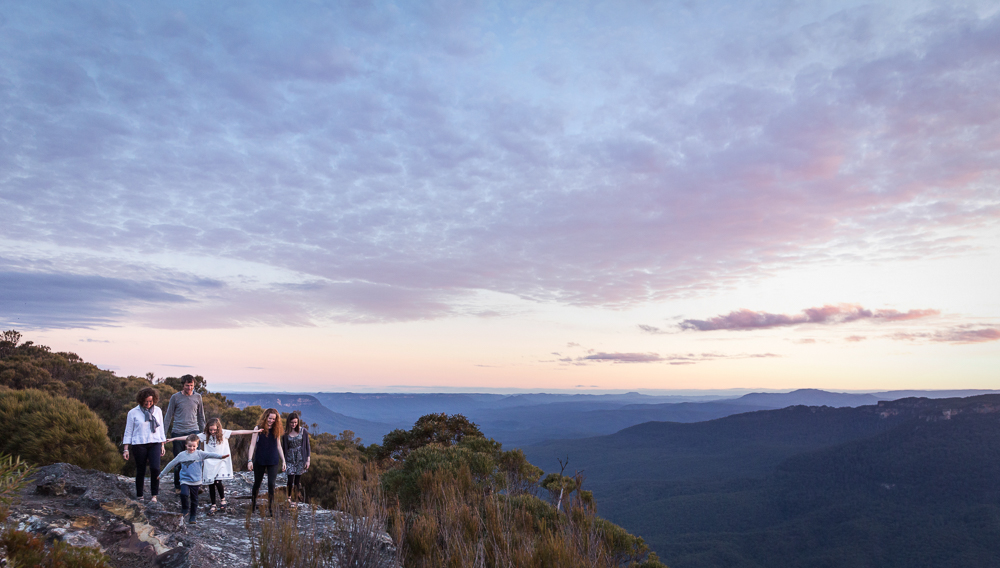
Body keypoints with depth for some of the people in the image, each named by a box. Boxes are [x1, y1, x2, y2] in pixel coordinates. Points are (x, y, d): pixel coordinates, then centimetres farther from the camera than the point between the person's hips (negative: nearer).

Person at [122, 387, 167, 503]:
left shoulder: (157, 410, 9)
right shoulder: (133, 413, 1)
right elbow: (128, 431, 3)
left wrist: (162, 445, 13)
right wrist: (126, 449, -1)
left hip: (155, 443, 1)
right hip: (139, 444, -1)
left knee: (155, 468, -14)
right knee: (140, 471, 3)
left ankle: (154, 495, -4)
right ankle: (139, 496, 19)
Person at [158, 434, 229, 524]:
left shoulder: (199, 454, -4)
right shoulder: (181, 455, 1)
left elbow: (210, 454, -18)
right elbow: (171, 464, 12)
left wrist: (221, 456, -34)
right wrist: (162, 474, 19)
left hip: (196, 481, 0)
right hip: (185, 480, 0)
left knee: (194, 499, 8)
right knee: (184, 494, -23)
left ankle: (192, 516, 22)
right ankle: (185, 509, 3)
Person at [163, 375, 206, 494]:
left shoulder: (197, 397, 8)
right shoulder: (175, 397, 2)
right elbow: (168, 416, 7)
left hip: (193, 431, 1)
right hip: (178, 432, -1)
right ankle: (177, 486, 17)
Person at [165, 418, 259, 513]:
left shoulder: (224, 433, -3)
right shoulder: (205, 435, 0)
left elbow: (237, 432, -10)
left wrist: (253, 431, -17)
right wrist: (173, 439, -3)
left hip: (221, 462, -2)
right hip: (209, 463, 2)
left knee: (218, 482, -15)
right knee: (211, 484, 5)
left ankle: (222, 499, 12)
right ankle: (213, 505, 21)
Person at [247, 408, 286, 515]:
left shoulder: (276, 430, 4)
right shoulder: (258, 428, -4)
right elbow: (252, 444, -5)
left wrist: (283, 460, 10)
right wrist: (250, 460, -13)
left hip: (273, 461, 1)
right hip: (260, 460, -1)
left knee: (271, 484, -5)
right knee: (257, 483, 13)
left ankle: (271, 508, 1)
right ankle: (253, 503, 35)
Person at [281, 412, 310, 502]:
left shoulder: (303, 431, -4)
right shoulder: (285, 433, -3)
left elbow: (307, 446, 1)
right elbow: (283, 448, 4)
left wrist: (308, 460, -1)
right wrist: (283, 461, 3)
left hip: (300, 459, 0)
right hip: (290, 459, 0)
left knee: (298, 480, 3)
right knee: (290, 480, -6)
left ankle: (296, 498, 17)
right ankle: (289, 497, 19)